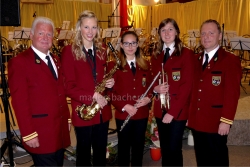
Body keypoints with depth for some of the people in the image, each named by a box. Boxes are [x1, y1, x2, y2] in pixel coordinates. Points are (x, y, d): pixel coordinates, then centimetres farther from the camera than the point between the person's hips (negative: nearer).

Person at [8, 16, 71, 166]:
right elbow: (19, 101, -15)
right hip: (40, 133, -7)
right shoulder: (19, 62, -11)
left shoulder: (55, 60, 14)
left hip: (60, 129, 7)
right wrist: (28, 134, -17)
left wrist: (67, 118, 13)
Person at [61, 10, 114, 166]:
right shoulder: (69, 51, -10)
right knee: (84, 152, 14)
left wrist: (109, 82, -6)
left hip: (103, 110, 5)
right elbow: (69, 87, -13)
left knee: (101, 151, 17)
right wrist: (93, 96, -21)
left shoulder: (102, 49, 6)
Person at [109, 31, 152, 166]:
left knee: (139, 146, 16)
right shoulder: (114, 65, -6)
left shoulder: (145, 65, 7)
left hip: (142, 113, 3)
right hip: (122, 114, -3)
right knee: (124, 146, 11)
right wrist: (124, 106, -19)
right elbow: (110, 91, -9)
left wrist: (148, 98, -11)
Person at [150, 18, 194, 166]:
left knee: (174, 149, 0)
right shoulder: (156, 56, 10)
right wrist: (155, 88, -10)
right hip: (160, 109, 5)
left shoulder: (187, 54, -7)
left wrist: (172, 112, -17)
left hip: (178, 111, -5)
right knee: (164, 149, 13)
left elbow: (187, 85, -13)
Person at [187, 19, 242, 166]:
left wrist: (226, 120, -18)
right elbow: (194, 89, 9)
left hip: (216, 123, -5)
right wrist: (189, 115, 6)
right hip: (197, 122, 6)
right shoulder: (197, 59, 10)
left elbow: (232, 93, -14)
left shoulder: (230, 60, -9)